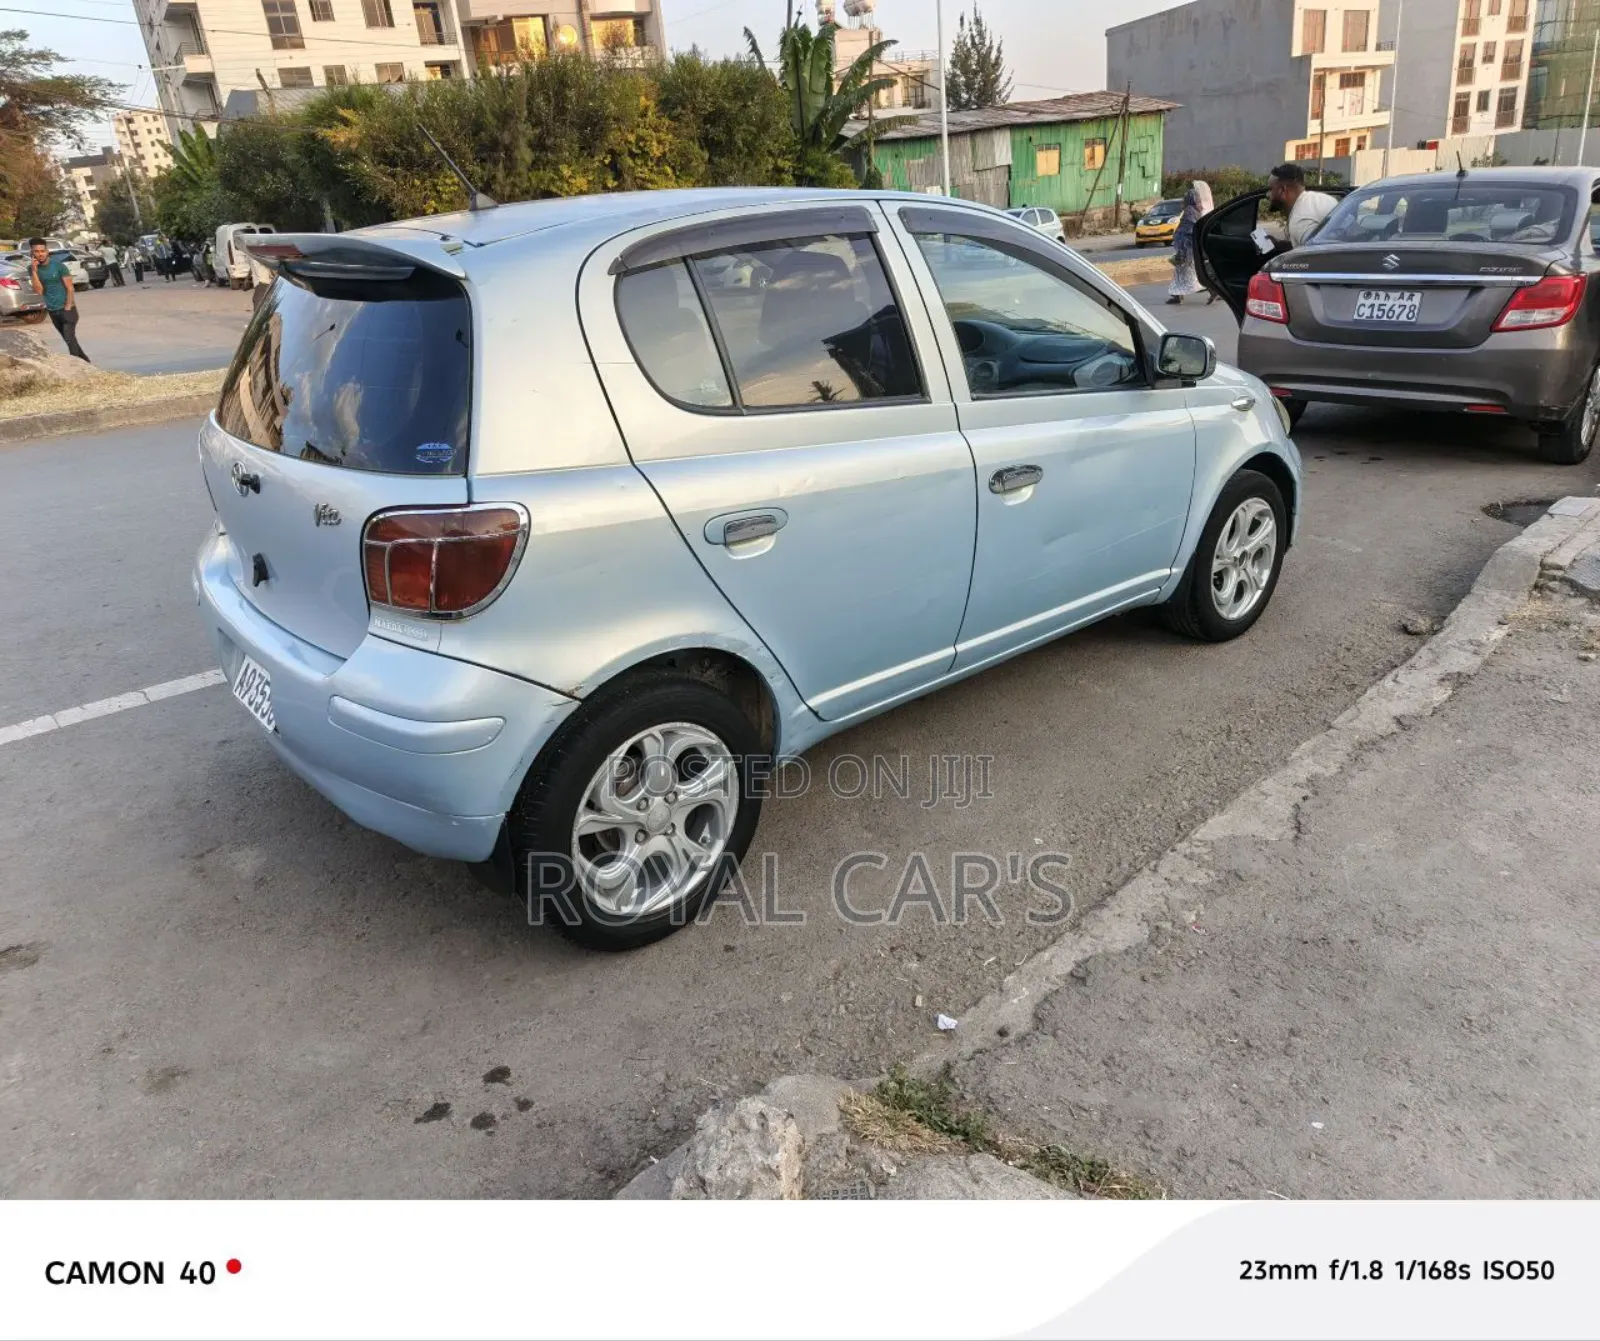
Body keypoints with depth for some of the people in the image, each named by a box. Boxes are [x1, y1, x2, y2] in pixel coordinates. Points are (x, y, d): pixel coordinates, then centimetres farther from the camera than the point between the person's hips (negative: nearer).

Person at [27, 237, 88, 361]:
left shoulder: (58, 265, -9)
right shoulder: (32, 268, 3)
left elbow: (70, 289, -9)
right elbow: (38, 291, -6)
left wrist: (67, 308, -14)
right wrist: (34, 271, -15)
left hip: (66, 309, -5)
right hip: (52, 311, 5)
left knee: (70, 339, -18)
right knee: (70, 340, 12)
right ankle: (86, 362, 24)